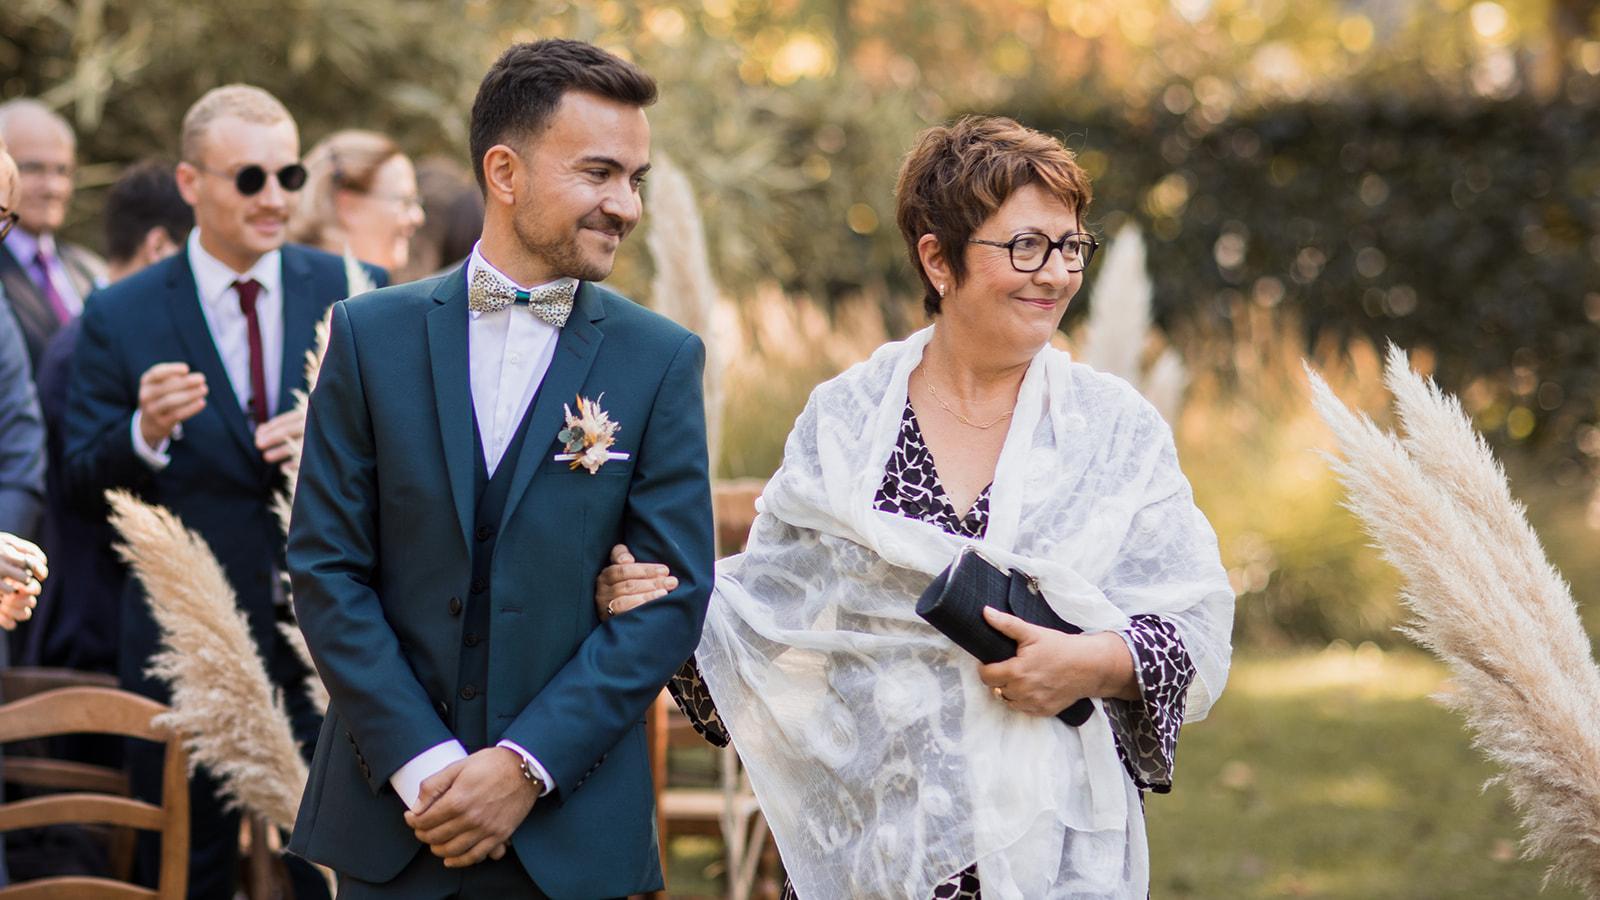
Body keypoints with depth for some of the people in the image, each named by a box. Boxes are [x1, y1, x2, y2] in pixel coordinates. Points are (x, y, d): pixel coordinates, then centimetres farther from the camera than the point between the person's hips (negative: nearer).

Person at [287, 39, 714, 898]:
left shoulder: (660, 360, 0)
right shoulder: (373, 335, 1)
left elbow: (674, 594, -4)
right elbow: (326, 566, -1)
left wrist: (528, 764, -11)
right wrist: (419, 762, -10)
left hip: (570, 822, 0)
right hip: (390, 811, 1)